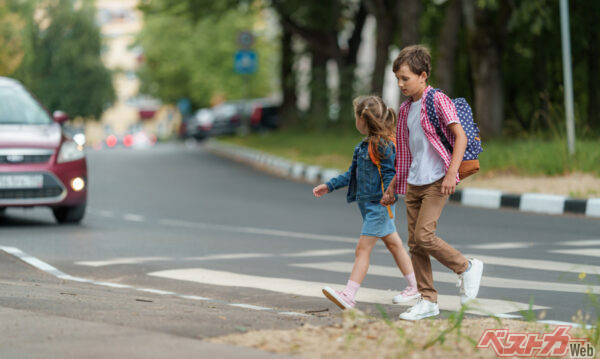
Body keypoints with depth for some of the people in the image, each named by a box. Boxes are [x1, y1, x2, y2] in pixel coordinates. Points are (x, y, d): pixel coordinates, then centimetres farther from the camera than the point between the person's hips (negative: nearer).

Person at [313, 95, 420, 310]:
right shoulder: (363, 146, 12)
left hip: (378, 205, -9)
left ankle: (348, 297, -14)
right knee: (394, 244, 16)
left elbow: (390, 175, -19)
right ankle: (414, 286, 25)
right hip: (368, 204, 9)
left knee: (363, 249, -11)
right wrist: (329, 186, 20)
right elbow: (352, 174, 20)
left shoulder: (383, 145, -16)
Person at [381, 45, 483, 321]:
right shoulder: (405, 109, 16)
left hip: (436, 182, -8)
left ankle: (467, 267, 3)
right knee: (414, 243, 3)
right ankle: (428, 300, 9)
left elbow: (460, 137, -13)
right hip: (413, 183, 8)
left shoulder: (438, 101, -7)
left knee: (423, 236, -18)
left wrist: (452, 173, -23)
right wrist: (392, 188, 23)